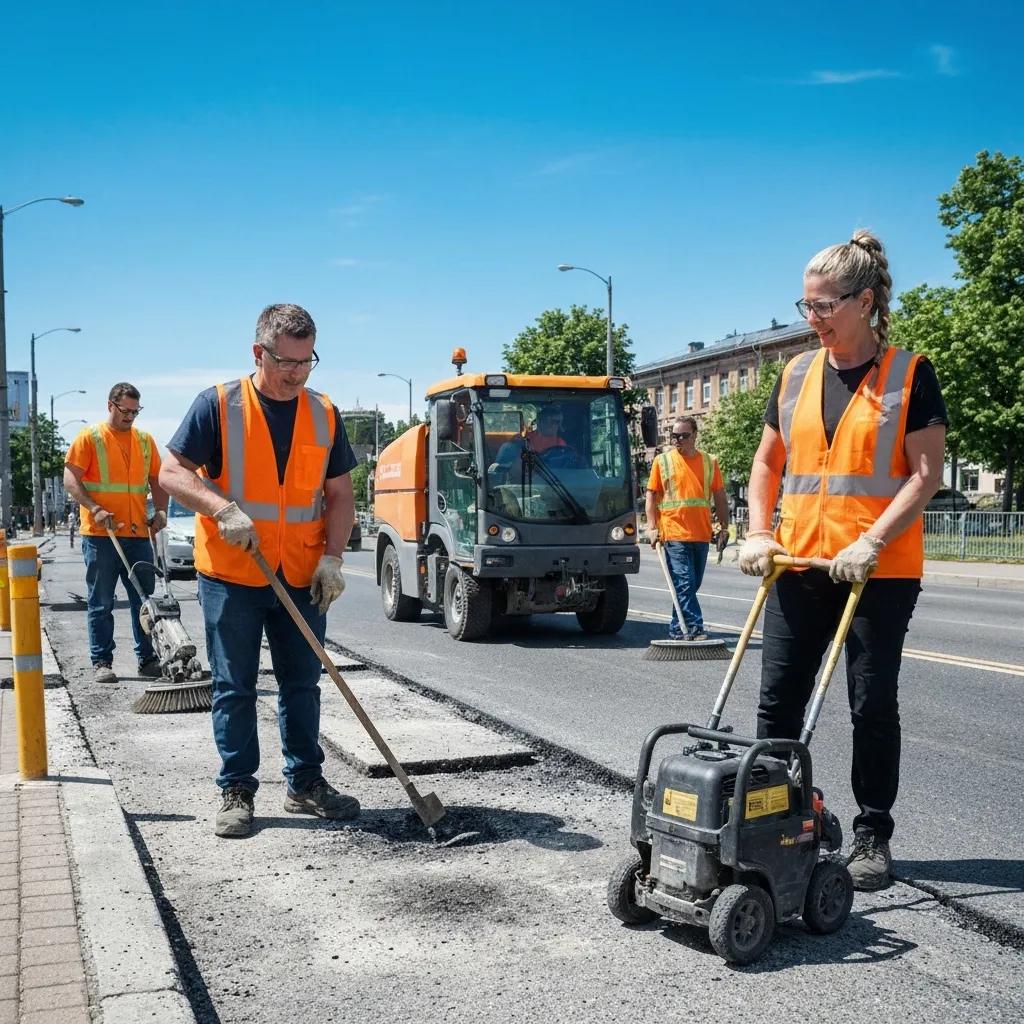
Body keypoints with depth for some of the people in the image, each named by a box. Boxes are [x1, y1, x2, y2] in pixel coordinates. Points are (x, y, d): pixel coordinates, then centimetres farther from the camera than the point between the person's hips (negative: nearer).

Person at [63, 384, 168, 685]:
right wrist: (95, 509, -19)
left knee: (145, 600, 7)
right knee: (101, 603, 2)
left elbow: (157, 480, 16)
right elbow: (71, 481, -6)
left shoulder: (145, 440, 13)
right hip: (100, 534, -4)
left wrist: (160, 510, -1)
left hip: (138, 534, 4)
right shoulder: (89, 437, -1)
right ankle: (102, 662, 9)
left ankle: (148, 659, 14)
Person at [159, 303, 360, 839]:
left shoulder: (324, 414, 6)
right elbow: (172, 472, -7)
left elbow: (339, 496, 9)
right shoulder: (218, 405, -5)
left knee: (303, 684, 11)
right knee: (235, 689, 4)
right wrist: (223, 508, -22)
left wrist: (332, 558, -4)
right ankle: (236, 792, 15)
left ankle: (306, 783, 24)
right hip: (231, 575, -3)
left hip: (302, 579, 3)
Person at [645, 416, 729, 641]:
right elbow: (651, 496, 5)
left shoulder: (709, 462, 10)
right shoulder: (662, 461, 4)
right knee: (684, 584, -11)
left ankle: (678, 629, 20)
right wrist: (652, 527, -3)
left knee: (691, 585, 9)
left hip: (701, 535, 3)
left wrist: (724, 528, 9)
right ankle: (695, 628, -10)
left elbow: (720, 498, 14)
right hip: (673, 534, -3)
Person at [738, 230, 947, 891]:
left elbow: (926, 473, -9)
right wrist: (758, 533, 1)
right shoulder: (796, 376, 9)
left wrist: (870, 544, -19)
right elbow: (768, 463, 16)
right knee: (778, 700, 5)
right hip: (800, 566, 4)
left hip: (881, 572, -4)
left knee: (873, 706, 5)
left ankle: (873, 837, 18)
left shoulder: (909, 375, -4)